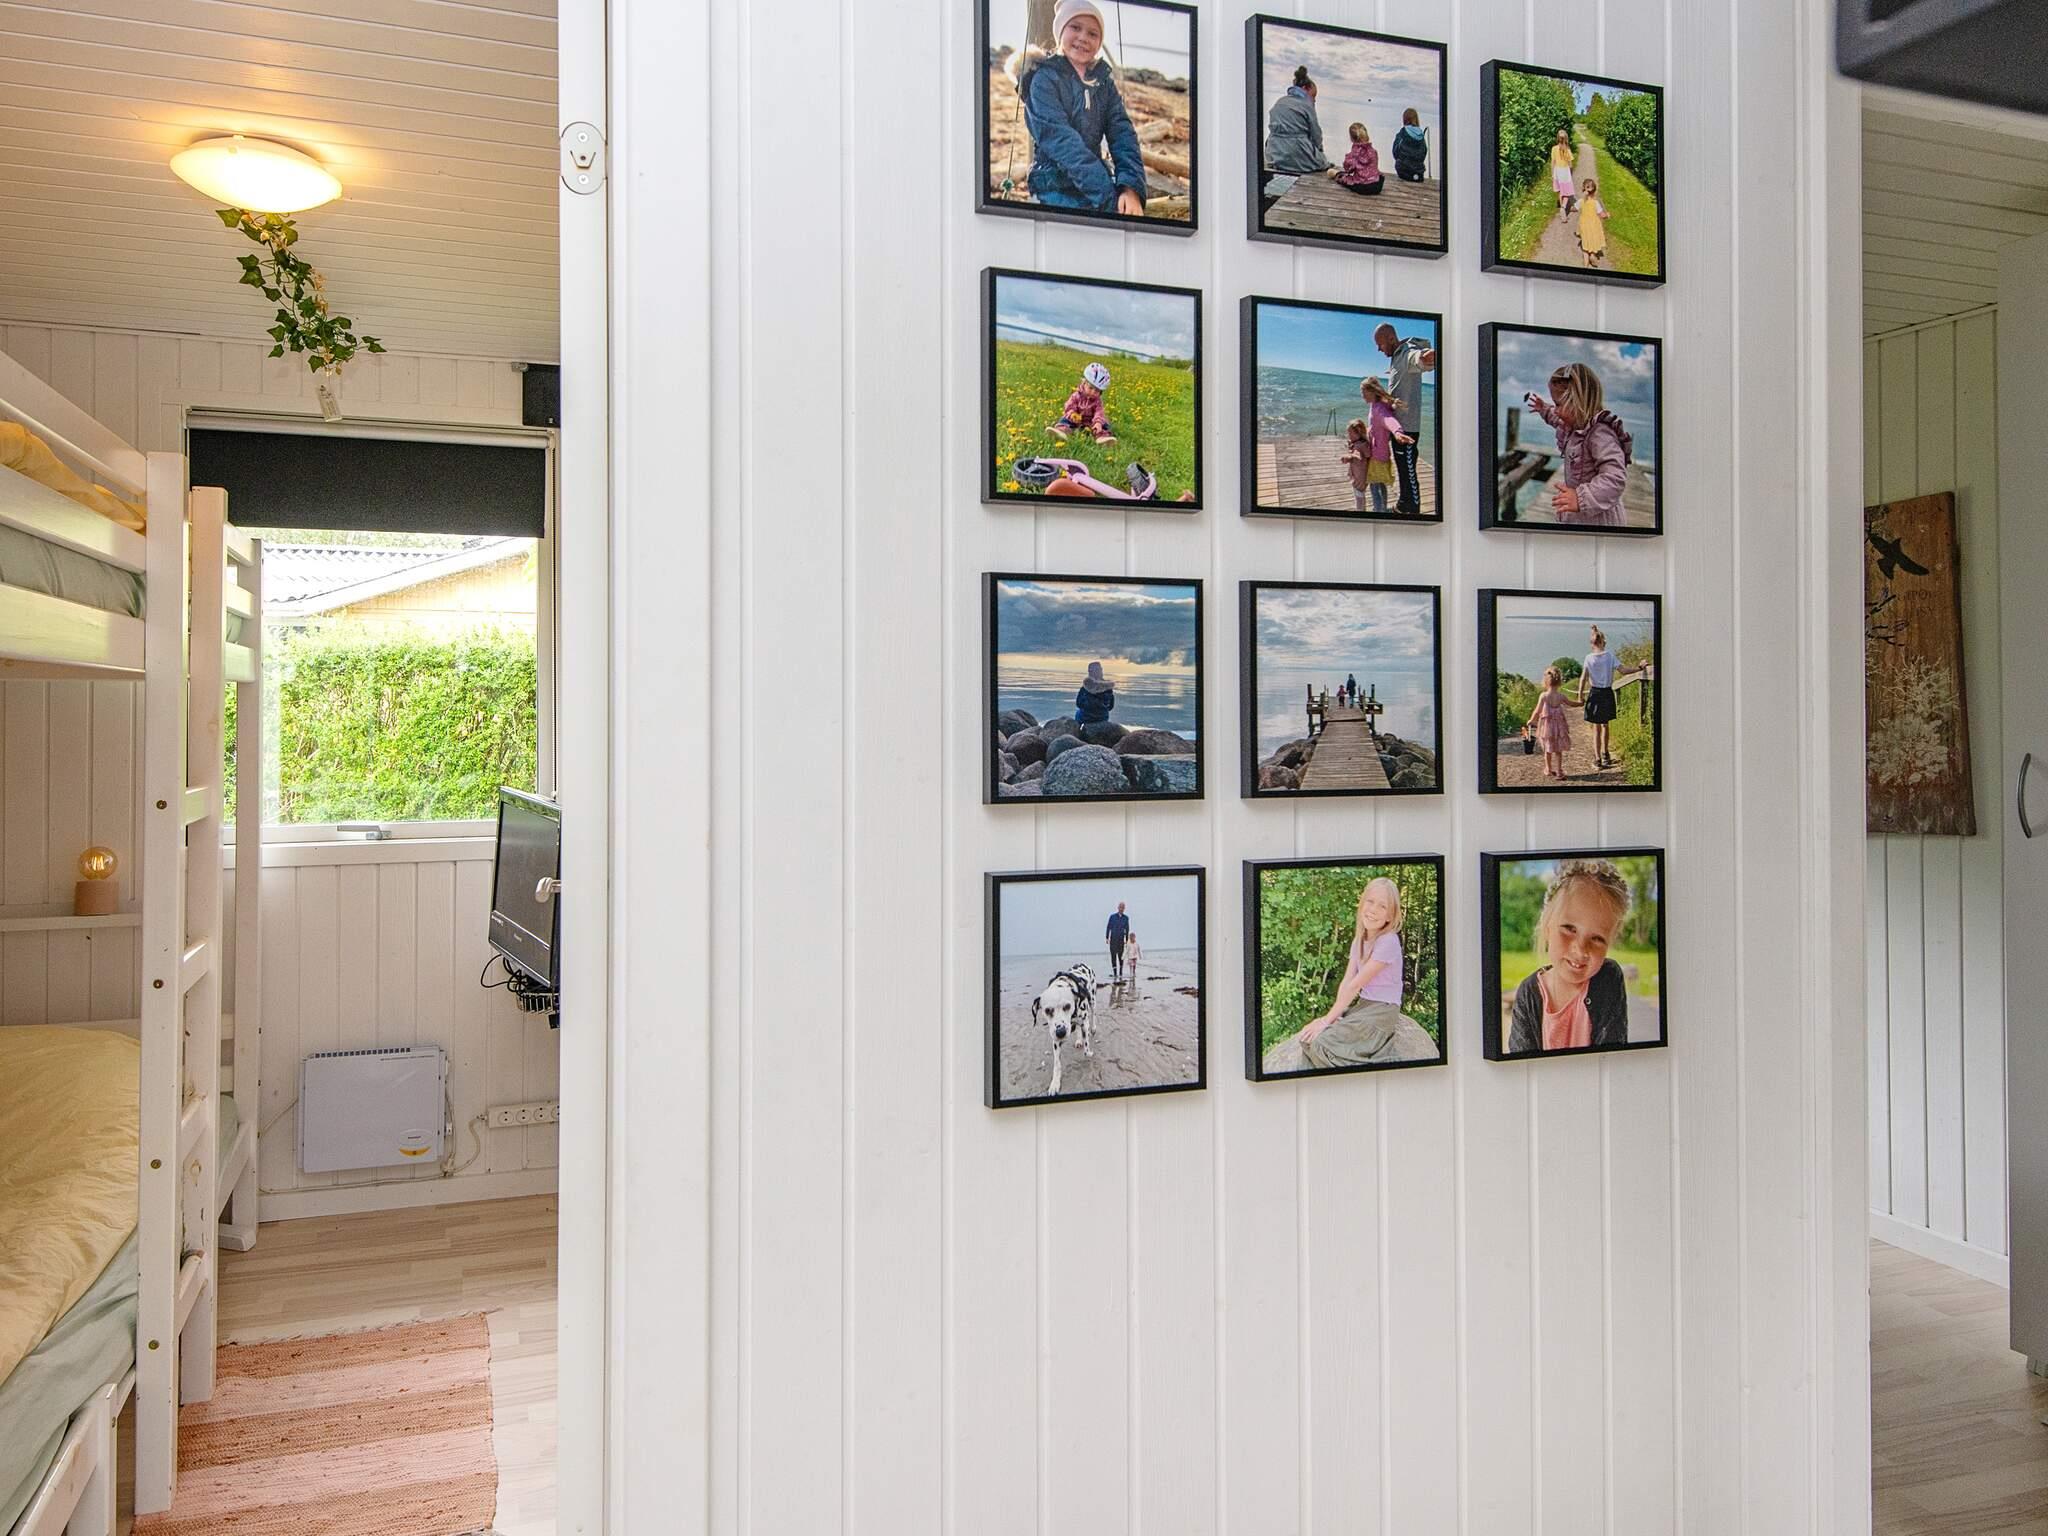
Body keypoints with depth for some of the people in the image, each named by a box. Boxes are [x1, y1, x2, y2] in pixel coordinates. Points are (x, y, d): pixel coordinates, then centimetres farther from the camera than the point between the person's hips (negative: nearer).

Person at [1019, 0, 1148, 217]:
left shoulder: (1104, 81, 12)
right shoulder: (1044, 78, -3)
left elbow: (1122, 134, 1)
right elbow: (1060, 140, -16)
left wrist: (1131, 189, -19)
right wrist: (1110, 196, -25)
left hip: (1098, 186, 5)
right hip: (1058, 194, -5)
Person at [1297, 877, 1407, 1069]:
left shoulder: (1388, 942, -17)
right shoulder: (1359, 939, 9)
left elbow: (1355, 985, -18)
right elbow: (1346, 981, 1)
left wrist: (1327, 1020, -17)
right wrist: (1334, 1015, -15)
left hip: (1382, 1012, -8)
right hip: (1362, 1005, 8)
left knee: (1321, 1043, -21)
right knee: (1308, 1037, -6)